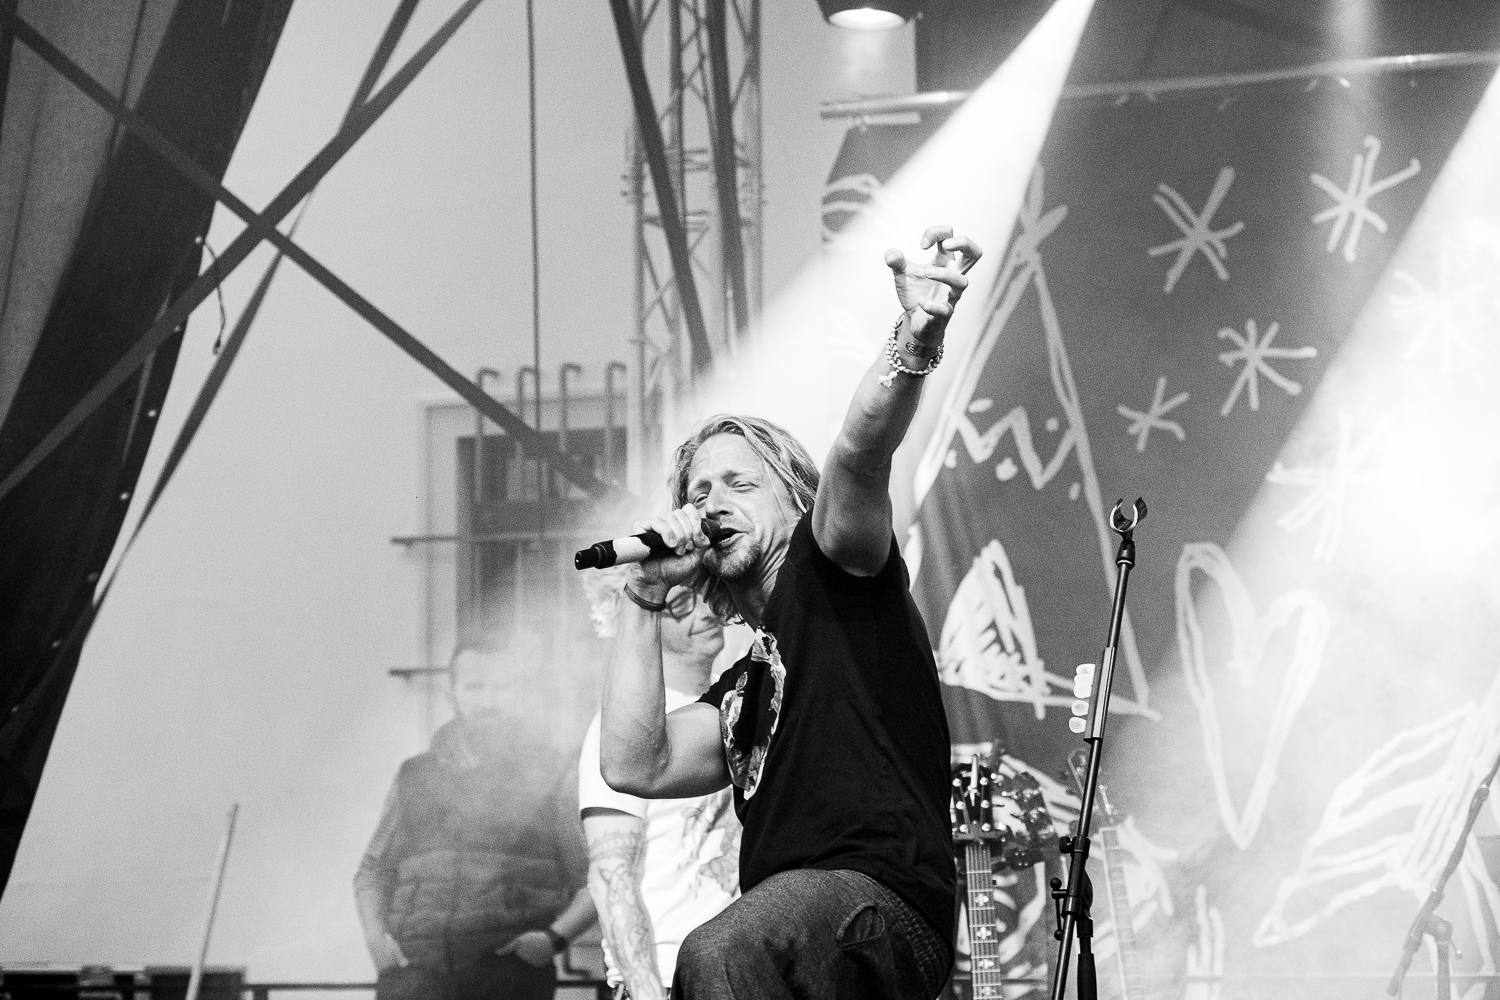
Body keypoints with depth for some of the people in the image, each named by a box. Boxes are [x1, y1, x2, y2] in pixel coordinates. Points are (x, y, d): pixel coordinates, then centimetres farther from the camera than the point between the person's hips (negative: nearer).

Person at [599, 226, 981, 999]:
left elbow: (859, 454, -10)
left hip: (879, 900, -9)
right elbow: (635, 767, 18)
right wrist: (645, 599, 20)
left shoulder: (830, 571, 11)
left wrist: (915, 345, -31)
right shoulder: (747, 685, 31)